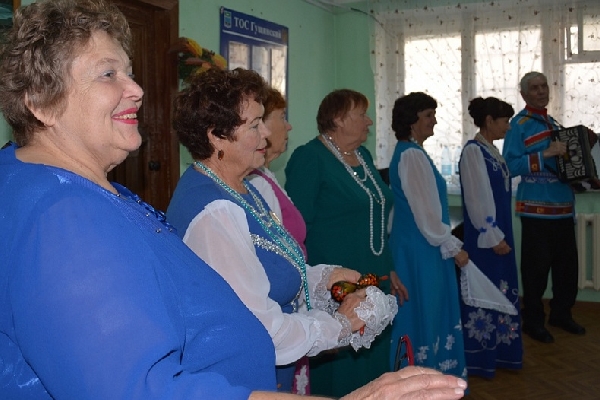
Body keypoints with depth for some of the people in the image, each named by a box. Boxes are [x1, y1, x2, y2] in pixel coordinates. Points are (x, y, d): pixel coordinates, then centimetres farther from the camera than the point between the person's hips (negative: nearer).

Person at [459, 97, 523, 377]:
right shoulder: (473, 151, -15)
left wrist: (501, 234, 17)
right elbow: (477, 199, -19)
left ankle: (497, 352, 27)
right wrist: (493, 237, -19)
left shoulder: (491, 151, 12)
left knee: (499, 291, 15)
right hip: (486, 236, -9)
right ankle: (479, 357, 14)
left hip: (499, 232, 9)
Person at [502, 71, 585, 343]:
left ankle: (561, 313, 28)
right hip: (537, 207, -7)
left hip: (563, 205, 8)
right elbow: (510, 166, -18)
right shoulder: (520, 124, -8)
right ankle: (533, 320, 11)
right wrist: (545, 154, -24)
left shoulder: (553, 123, 15)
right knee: (537, 266, -2)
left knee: (567, 263, 13)